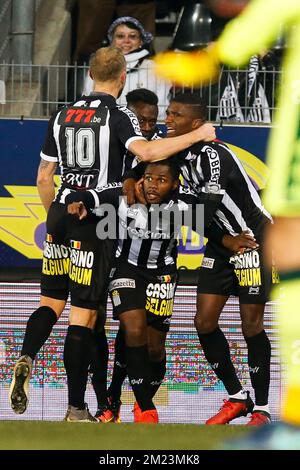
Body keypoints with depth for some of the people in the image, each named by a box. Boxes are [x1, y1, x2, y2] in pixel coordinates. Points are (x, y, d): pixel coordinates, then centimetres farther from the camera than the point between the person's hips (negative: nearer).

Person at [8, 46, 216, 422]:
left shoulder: (62, 116, 11)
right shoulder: (118, 116, -7)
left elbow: (44, 175, 16)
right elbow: (145, 152, -25)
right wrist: (196, 136, -15)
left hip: (61, 212, 5)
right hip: (94, 221, -5)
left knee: (51, 303, 14)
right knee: (83, 315, -3)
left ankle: (26, 358, -16)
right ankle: (76, 409, -2)